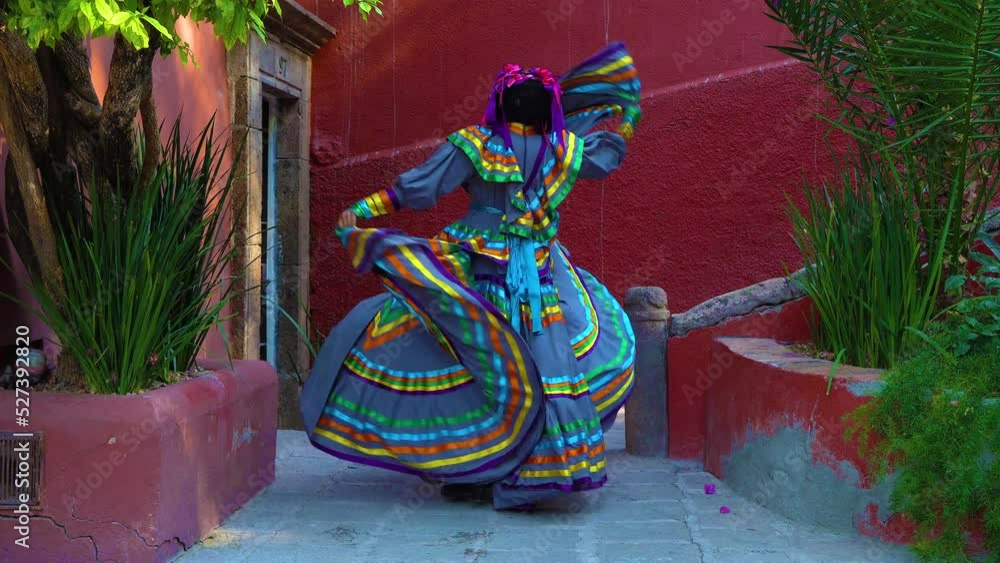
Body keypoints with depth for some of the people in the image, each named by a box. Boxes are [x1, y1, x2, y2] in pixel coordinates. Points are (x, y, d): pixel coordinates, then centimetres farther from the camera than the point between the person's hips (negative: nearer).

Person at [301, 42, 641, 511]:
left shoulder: (474, 144, -5)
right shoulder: (565, 149, 5)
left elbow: (417, 189, -9)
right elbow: (606, 158, 25)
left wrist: (362, 209, -2)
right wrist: (625, 123, 44)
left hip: (469, 273, -2)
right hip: (542, 278, 3)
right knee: (549, 369, 12)